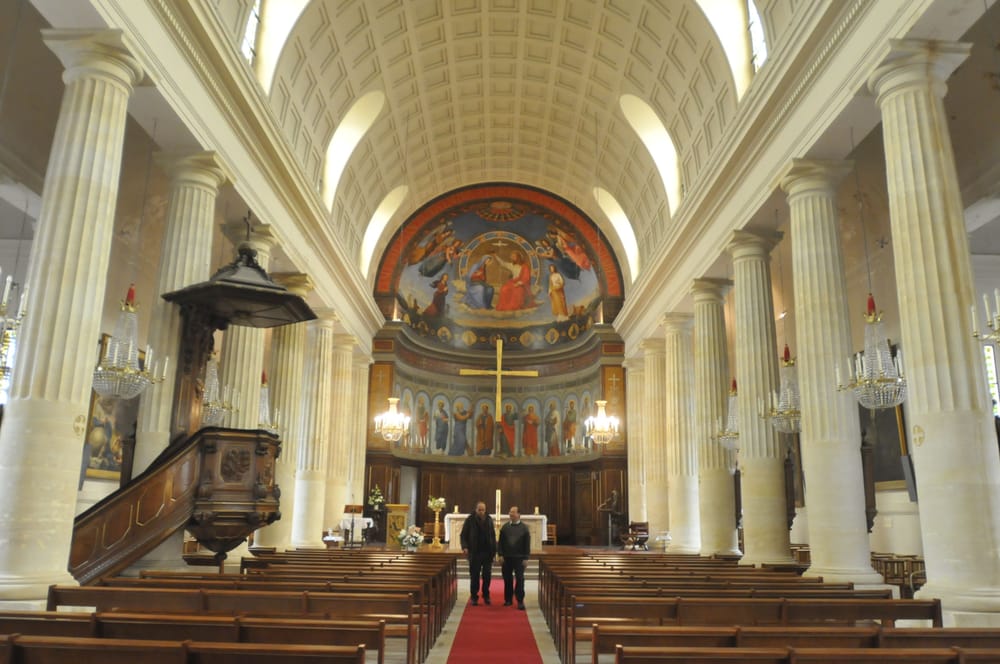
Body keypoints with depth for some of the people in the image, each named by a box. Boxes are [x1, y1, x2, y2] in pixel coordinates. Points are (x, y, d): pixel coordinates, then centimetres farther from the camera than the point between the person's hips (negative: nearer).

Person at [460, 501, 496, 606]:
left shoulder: (489, 519, 5)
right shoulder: (470, 520, -4)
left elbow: (493, 535, 10)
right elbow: (463, 535, -2)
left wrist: (494, 550, 5)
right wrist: (465, 547, -17)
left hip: (487, 552, 2)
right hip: (475, 553, -2)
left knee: (487, 575, 6)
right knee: (474, 576, 3)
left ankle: (486, 596, 20)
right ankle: (474, 597, 14)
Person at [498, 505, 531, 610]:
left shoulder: (524, 528, 0)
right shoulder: (505, 527, 5)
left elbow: (527, 544, -1)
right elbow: (501, 542, 5)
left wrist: (526, 558, -6)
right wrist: (501, 555, -3)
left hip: (519, 558, -2)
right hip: (506, 557, 2)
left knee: (519, 579, -4)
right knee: (507, 579, 8)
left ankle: (520, 601, 1)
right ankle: (508, 599, 20)